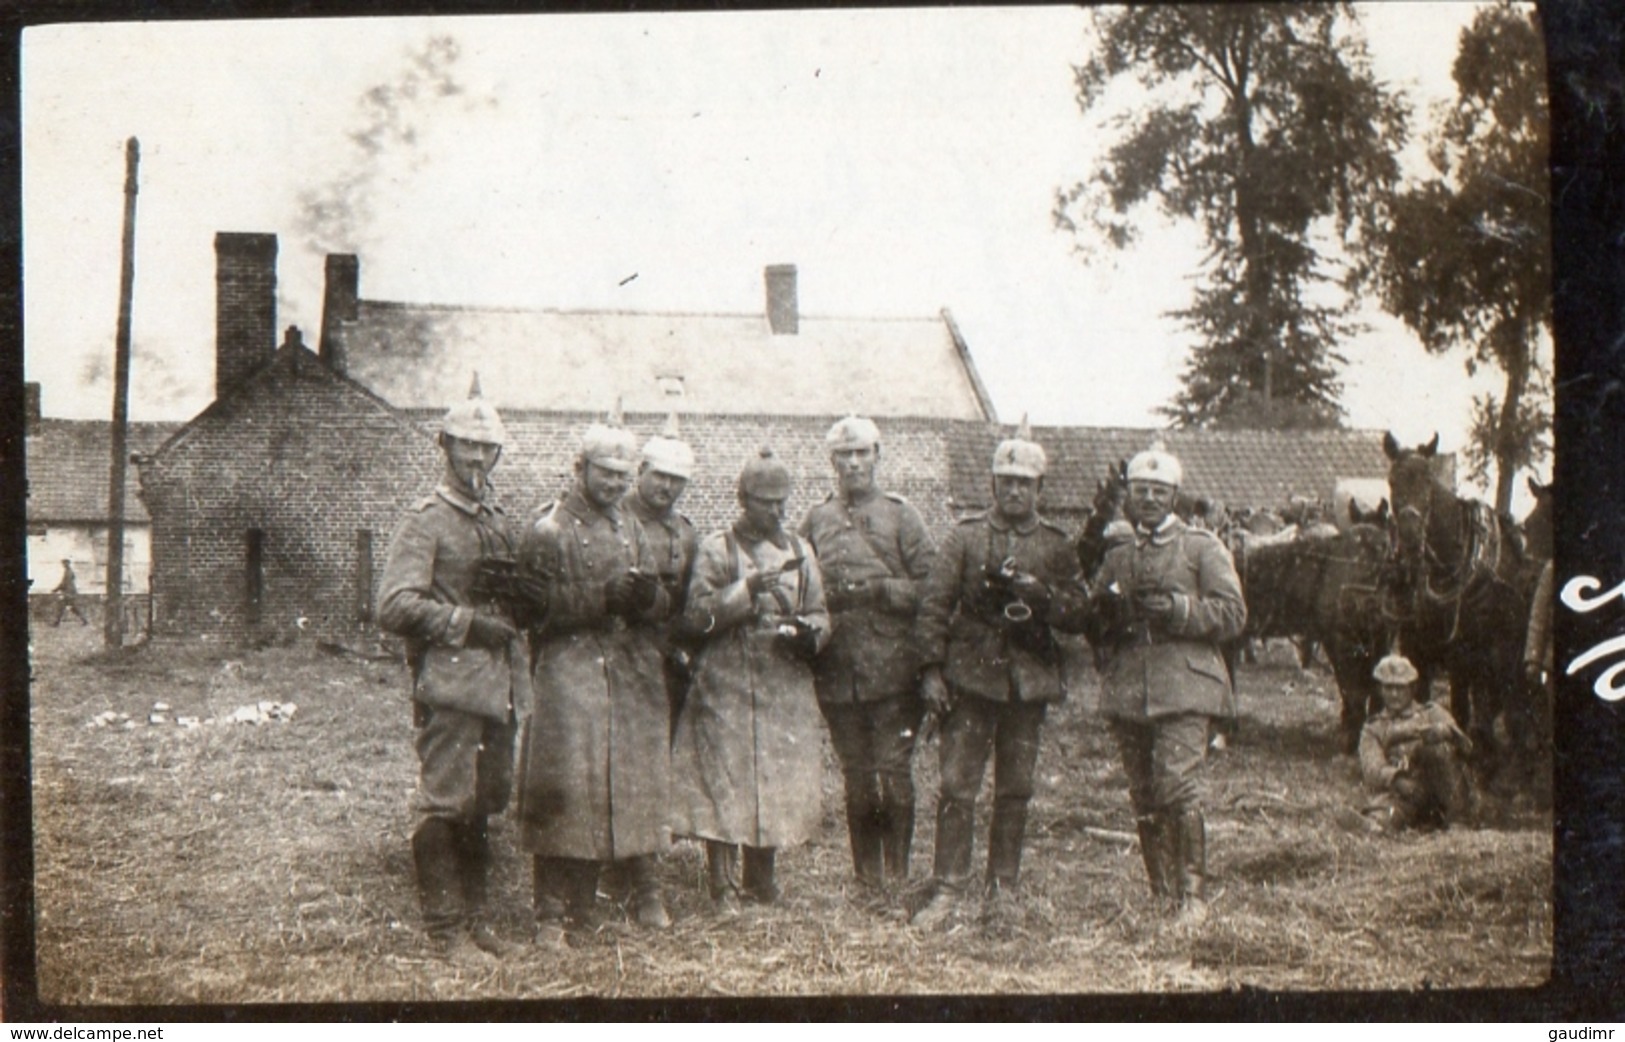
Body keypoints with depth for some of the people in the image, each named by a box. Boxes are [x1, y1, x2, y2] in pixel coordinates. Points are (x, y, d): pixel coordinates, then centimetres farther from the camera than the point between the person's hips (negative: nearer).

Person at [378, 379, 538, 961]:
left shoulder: (500, 524, 19)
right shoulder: (425, 521, -3)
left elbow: (531, 605, 26)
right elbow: (395, 607, -14)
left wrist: (519, 596, 2)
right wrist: (467, 622, -17)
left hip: (499, 685, 7)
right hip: (448, 681, -7)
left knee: (484, 805, 12)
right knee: (444, 804, -6)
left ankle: (474, 919, 21)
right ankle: (446, 929, 0)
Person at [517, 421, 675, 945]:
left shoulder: (633, 528, 17)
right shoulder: (549, 532, -1)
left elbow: (663, 606, 14)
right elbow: (536, 604, -9)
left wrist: (647, 595, -10)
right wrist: (603, 596, -18)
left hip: (632, 676, 6)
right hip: (569, 671, -5)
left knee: (636, 779, 7)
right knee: (565, 785, -9)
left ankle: (646, 892, 19)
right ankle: (551, 912, -6)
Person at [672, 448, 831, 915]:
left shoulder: (799, 551, 14)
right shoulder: (715, 548, 2)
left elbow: (820, 614, 13)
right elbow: (699, 613, -8)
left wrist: (808, 631, -9)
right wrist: (748, 588, -18)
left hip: (786, 688, 4)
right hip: (726, 688, -4)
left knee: (781, 784, 7)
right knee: (723, 784, -5)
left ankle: (761, 877, 23)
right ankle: (723, 888, 3)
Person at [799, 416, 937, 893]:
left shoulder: (900, 516, 5)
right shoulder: (817, 520, 11)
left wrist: (879, 589, -13)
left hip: (893, 670, -2)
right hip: (838, 673, 2)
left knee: (894, 776, -4)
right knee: (856, 781, 8)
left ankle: (897, 880, 5)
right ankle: (867, 881, 16)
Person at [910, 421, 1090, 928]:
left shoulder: (1056, 545, 8)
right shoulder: (965, 535, 3)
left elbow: (1078, 614, 3)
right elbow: (934, 603, -1)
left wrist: (1038, 592, -15)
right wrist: (931, 669, -8)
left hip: (1029, 682, 2)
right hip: (970, 677, -2)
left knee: (1016, 790, 8)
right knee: (957, 786, -4)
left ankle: (1004, 891, 18)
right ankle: (947, 890, 3)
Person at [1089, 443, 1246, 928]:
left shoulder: (1202, 547, 6)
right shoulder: (1116, 557, 19)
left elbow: (1233, 613, -1)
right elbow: (1092, 626, 22)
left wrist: (1179, 609, -14)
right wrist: (1104, 610, -1)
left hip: (1182, 687, -4)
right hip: (1127, 691, 5)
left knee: (1178, 787, -16)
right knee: (1144, 798, 6)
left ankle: (1193, 894, -9)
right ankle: (1160, 895, 15)